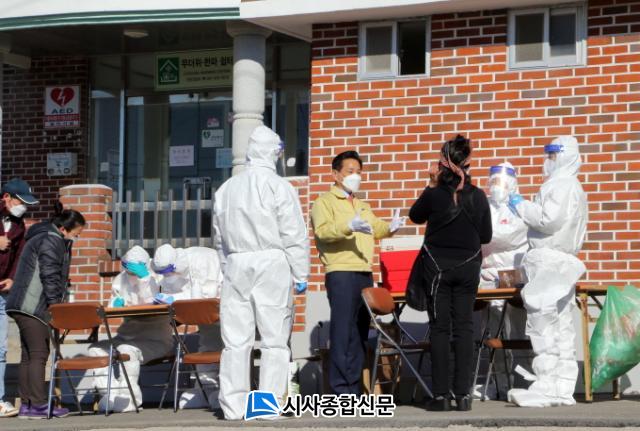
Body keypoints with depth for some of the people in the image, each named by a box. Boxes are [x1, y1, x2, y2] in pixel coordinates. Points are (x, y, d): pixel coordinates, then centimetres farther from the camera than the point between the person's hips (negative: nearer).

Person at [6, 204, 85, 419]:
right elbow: (50, 276, -16)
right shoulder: (51, 241, -10)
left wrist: (56, 304, 20)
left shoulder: (42, 237, 23)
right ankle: (38, 405, -11)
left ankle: (26, 404, 10)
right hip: (32, 307, -11)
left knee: (28, 355, 9)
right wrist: (56, 304, -13)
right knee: (39, 354, -10)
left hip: (22, 306, 11)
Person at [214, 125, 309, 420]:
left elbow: (220, 238, 14)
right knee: (274, 340, -1)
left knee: (235, 339, 4)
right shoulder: (278, 187, -5)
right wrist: (300, 274, -1)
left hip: (236, 265, 5)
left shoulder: (226, 189, 11)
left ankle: (233, 405, 4)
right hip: (272, 263, -4)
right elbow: (294, 236, -6)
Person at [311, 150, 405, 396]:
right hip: (340, 272, -8)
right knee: (342, 331, -11)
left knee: (360, 333, 8)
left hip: (365, 274, 8)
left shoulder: (362, 206, 27)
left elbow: (375, 228, 26)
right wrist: (348, 226, -31)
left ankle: (355, 389, 12)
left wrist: (390, 228, 3)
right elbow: (322, 231, -15)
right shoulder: (325, 202, 0)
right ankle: (341, 390, -12)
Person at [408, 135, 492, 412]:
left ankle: (441, 394, -1)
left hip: (438, 266, -2)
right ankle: (463, 394, 1)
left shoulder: (434, 195, -12)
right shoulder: (478, 196, -5)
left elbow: (415, 216, 8)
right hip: (468, 267, 2)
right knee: (464, 326, 5)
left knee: (440, 328, 2)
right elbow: (486, 236, 2)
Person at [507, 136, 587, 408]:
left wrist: (522, 206, -7)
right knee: (560, 326, 9)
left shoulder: (562, 185, -8)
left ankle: (546, 387, -16)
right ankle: (562, 389, 9)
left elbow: (550, 219, -19)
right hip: (563, 262, 11)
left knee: (543, 322, -12)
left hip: (550, 261, -11)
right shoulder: (573, 188, 25)